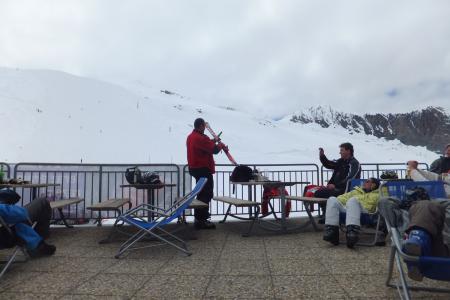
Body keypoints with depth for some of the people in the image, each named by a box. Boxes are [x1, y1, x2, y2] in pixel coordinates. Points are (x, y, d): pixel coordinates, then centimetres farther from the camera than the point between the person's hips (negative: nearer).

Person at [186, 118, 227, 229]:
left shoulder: (191, 137, 11)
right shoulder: (200, 138, -20)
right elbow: (214, 150, -22)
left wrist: (212, 141, 11)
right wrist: (221, 145, -2)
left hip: (194, 168, 10)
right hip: (203, 170, -10)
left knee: (202, 194, 19)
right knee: (206, 195, -3)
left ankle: (199, 219, 27)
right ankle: (202, 220, 2)